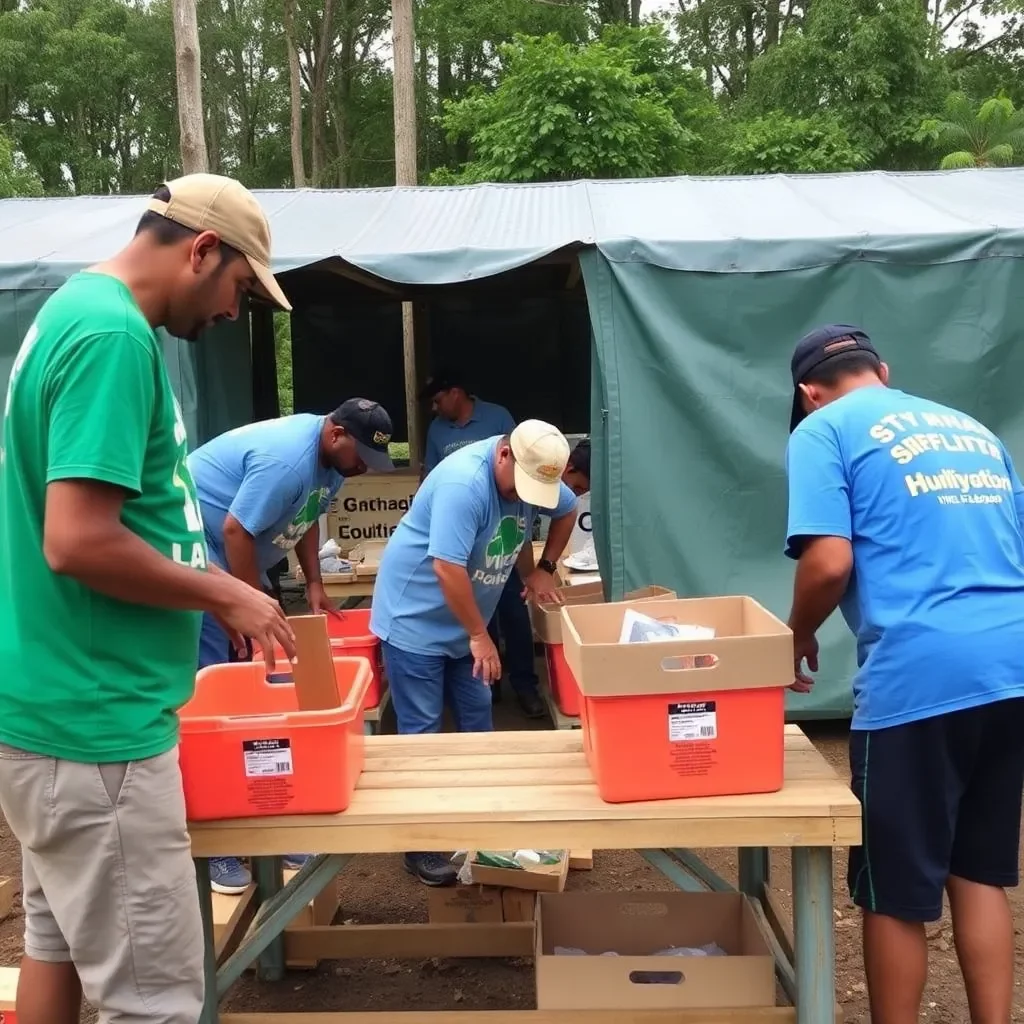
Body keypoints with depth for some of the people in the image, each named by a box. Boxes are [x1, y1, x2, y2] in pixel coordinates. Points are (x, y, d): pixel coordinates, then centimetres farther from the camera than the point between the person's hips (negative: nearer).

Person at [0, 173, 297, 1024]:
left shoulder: (76, 309, 12)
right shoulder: (115, 334, -19)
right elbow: (78, 542, -26)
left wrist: (203, 589, 15)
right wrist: (225, 596, -13)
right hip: (91, 721, -10)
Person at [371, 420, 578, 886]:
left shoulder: (535, 477, -5)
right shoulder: (464, 482, -30)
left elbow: (567, 510, 17)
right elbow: (447, 567, -32)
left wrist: (541, 570, 8)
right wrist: (480, 635, -23)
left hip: (464, 621, 8)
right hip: (415, 618, -8)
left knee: (477, 718, 14)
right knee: (422, 731, -3)